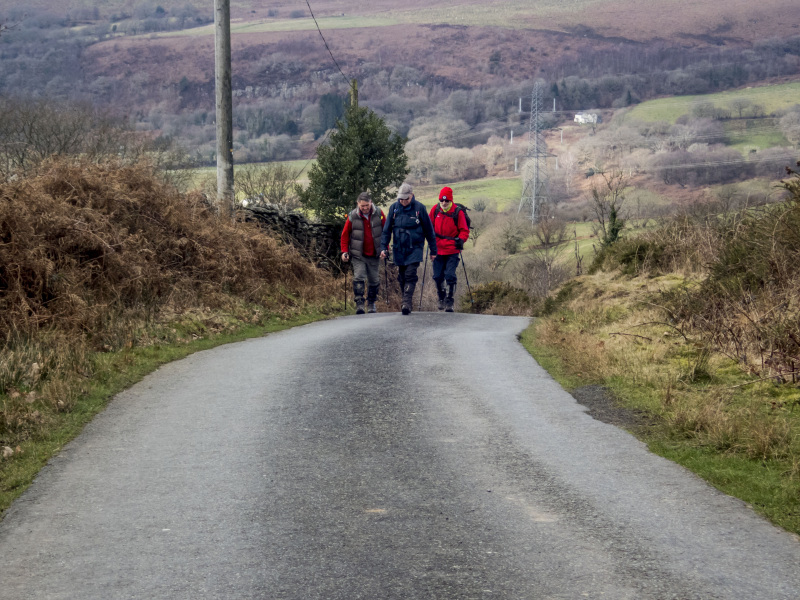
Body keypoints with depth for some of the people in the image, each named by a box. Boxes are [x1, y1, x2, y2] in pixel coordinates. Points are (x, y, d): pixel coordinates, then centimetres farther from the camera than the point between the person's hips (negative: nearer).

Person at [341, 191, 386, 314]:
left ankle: (371, 304, 26)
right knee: (359, 277, -15)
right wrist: (344, 251, -2)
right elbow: (345, 235, 3)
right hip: (358, 254, -2)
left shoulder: (379, 214, -3)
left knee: (374, 280, 10)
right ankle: (359, 304, -14)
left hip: (374, 254, 2)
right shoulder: (352, 216, -6)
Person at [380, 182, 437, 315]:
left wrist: (433, 250, 6)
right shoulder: (394, 208, 2)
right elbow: (387, 229, 9)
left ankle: (407, 303, -19)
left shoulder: (419, 208, -5)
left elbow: (428, 230, 3)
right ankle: (407, 300, 22)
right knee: (402, 277, 8)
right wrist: (383, 247, 1)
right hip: (399, 249, 3)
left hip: (415, 248, -3)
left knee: (410, 275, -14)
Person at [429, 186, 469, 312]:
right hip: (438, 249, 3)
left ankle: (449, 301, 3)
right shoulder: (435, 209, 2)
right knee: (437, 276, 6)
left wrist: (461, 240, -19)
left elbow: (464, 230, -2)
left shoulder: (458, 212, -7)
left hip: (452, 250, -3)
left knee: (450, 275, -9)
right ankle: (441, 298, 27)